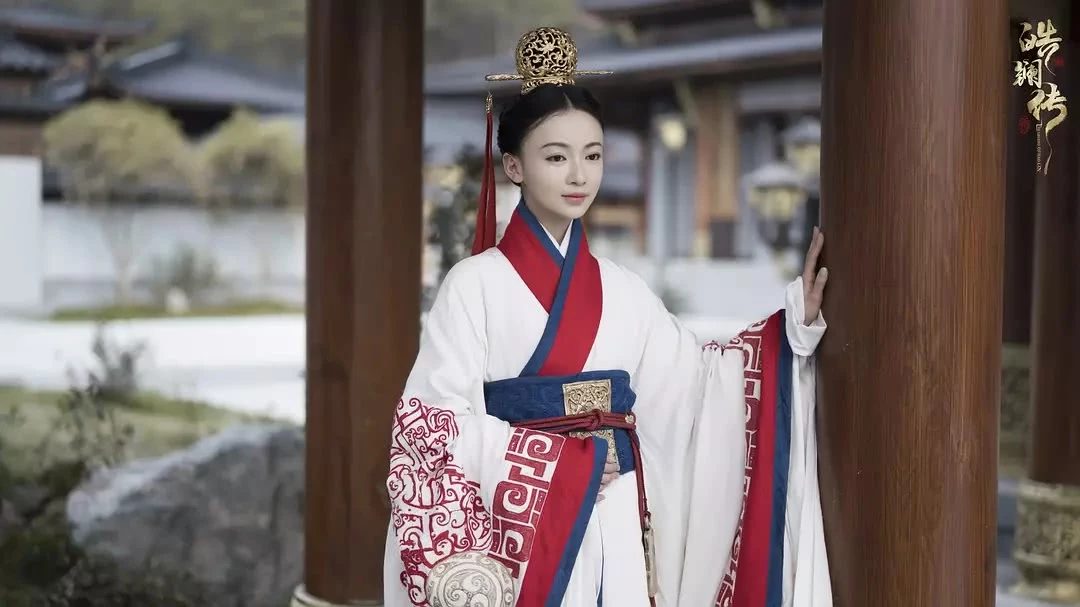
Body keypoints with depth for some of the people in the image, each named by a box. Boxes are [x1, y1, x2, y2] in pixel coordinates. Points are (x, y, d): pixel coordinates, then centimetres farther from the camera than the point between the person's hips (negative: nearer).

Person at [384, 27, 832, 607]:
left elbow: (691, 379, 11)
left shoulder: (620, 288, 8)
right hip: (519, 526, -4)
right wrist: (566, 461, -15)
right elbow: (437, 422, -12)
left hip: (614, 527, 5)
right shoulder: (476, 284, -7)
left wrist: (796, 321, 7)